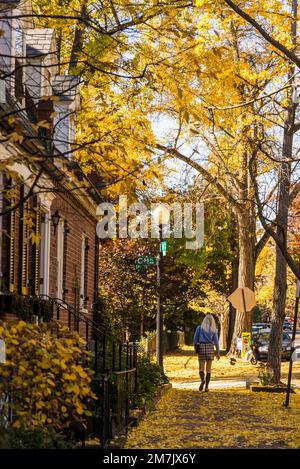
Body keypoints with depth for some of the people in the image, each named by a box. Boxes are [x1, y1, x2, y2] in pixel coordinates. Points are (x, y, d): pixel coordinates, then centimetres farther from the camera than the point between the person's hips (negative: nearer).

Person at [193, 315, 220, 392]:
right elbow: (216, 341, -3)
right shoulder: (213, 330, 2)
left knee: (201, 368, 4)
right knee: (208, 368, 7)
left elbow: (195, 339, 2)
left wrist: (195, 349, 14)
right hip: (210, 349, 0)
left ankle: (202, 380, -27)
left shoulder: (199, 328, 3)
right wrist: (218, 352, -1)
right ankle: (206, 386, 0)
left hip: (201, 348, 0)